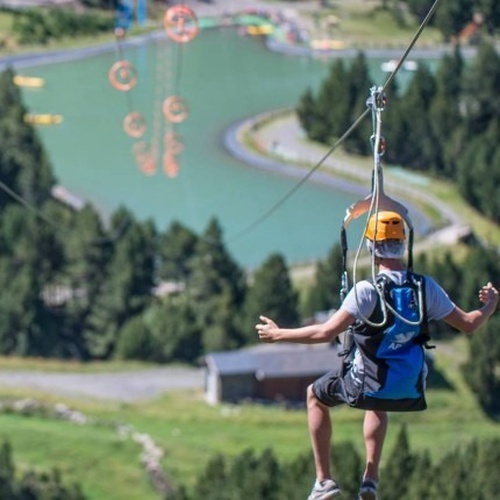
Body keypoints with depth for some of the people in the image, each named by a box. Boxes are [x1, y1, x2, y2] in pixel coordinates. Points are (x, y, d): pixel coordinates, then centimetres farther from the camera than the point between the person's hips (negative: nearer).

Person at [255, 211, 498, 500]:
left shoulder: (367, 291, -21)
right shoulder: (426, 287, -8)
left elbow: (326, 333, -25)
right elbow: (468, 325, -1)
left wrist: (278, 334, -12)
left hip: (366, 386, -4)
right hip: (410, 391, 5)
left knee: (315, 395, 26)